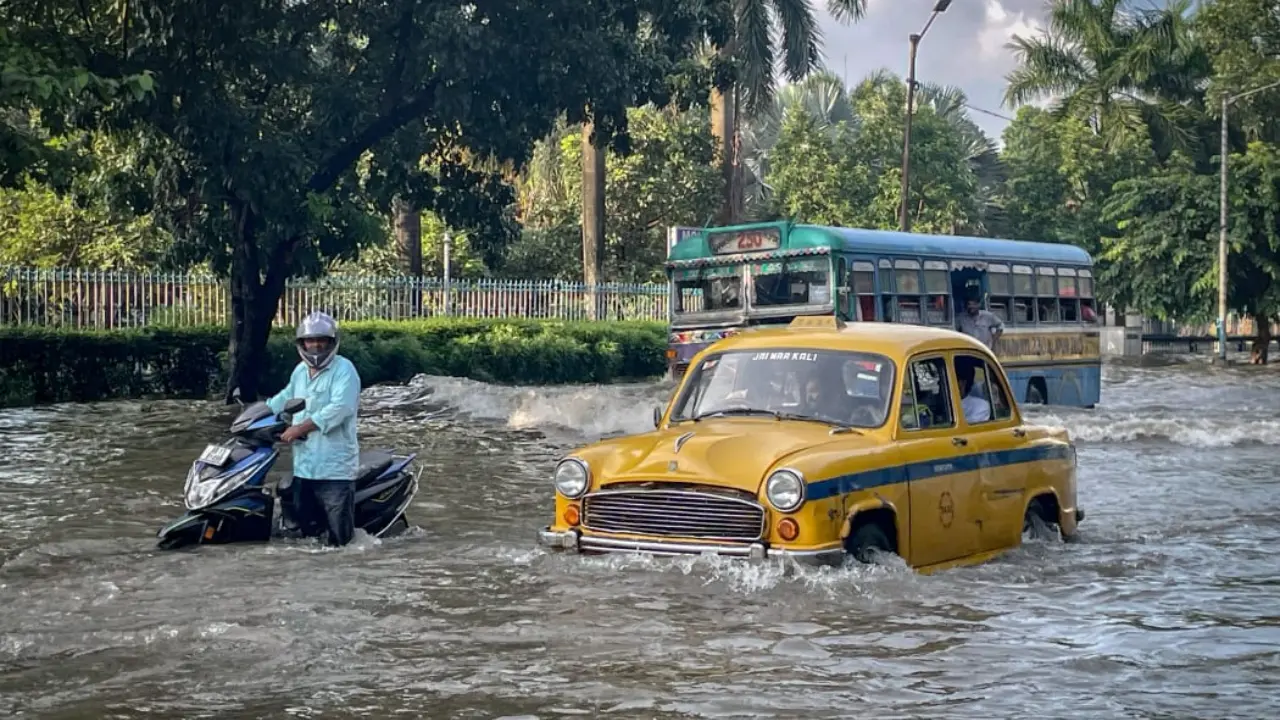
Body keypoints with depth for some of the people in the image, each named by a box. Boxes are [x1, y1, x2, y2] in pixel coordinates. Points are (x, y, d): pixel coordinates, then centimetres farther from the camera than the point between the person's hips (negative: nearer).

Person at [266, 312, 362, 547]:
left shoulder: (343, 370, -9)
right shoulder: (300, 371, 16)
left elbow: (339, 407, -22)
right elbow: (286, 397, 33)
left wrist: (300, 428, -23)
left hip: (335, 468, -7)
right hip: (303, 467, 7)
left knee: (339, 537, -7)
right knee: (306, 531, 13)